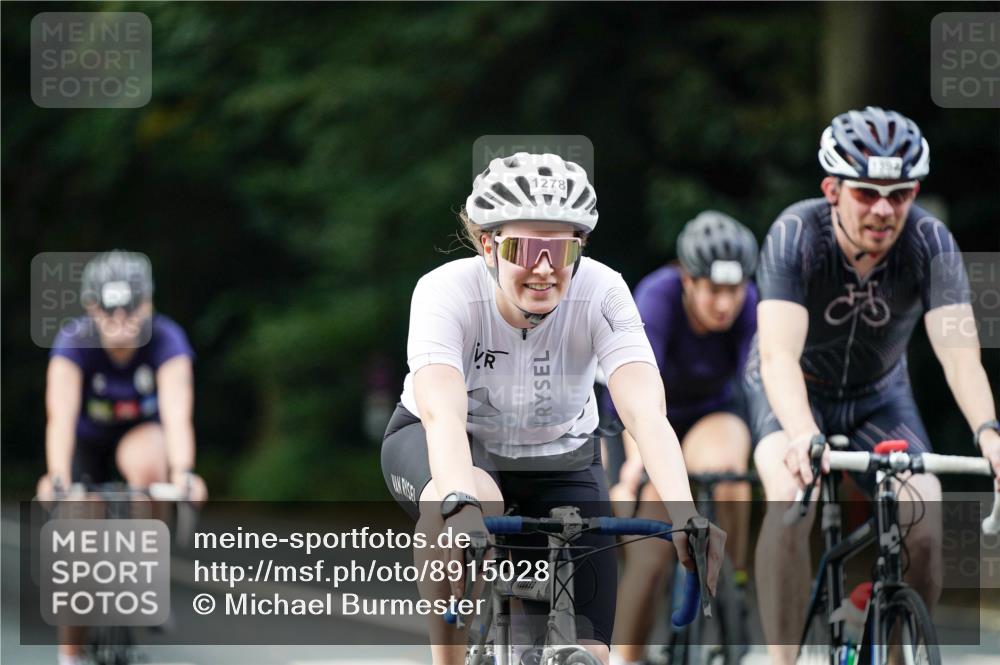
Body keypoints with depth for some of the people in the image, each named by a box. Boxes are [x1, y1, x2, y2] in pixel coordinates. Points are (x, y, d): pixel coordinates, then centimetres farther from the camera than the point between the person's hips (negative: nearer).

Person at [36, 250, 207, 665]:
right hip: (88, 441, 0)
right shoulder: (74, 343, -28)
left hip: (143, 433, 0)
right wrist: (58, 481, -55)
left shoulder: (166, 340, -28)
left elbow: (177, 413, -40)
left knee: (144, 463, -36)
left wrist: (183, 474, -57)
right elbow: (61, 416, -40)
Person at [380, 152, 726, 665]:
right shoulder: (447, 291, -30)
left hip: (558, 464, 2)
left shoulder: (600, 293, -26)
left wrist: (683, 516, -54)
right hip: (444, 448, -2)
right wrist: (461, 503, -64)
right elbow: (442, 412, -45)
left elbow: (646, 412, -38)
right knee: (470, 500, -39)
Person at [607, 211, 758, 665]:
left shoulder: (748, 306, -24)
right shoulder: (659, 296, -32)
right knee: (652, 554, -14)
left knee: (725, 468, -34)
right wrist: (637, 460, -59)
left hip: (710, 411, 2)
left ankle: (737, 586, -17)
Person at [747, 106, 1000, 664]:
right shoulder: (796, 236, -31)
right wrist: (802, 433, -61)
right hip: (796, 392, -2)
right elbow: (780, 355, -41)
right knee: (791, 502, -31)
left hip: (879, 397, 2)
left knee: (924, 531, -18)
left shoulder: (931, 243, -25)